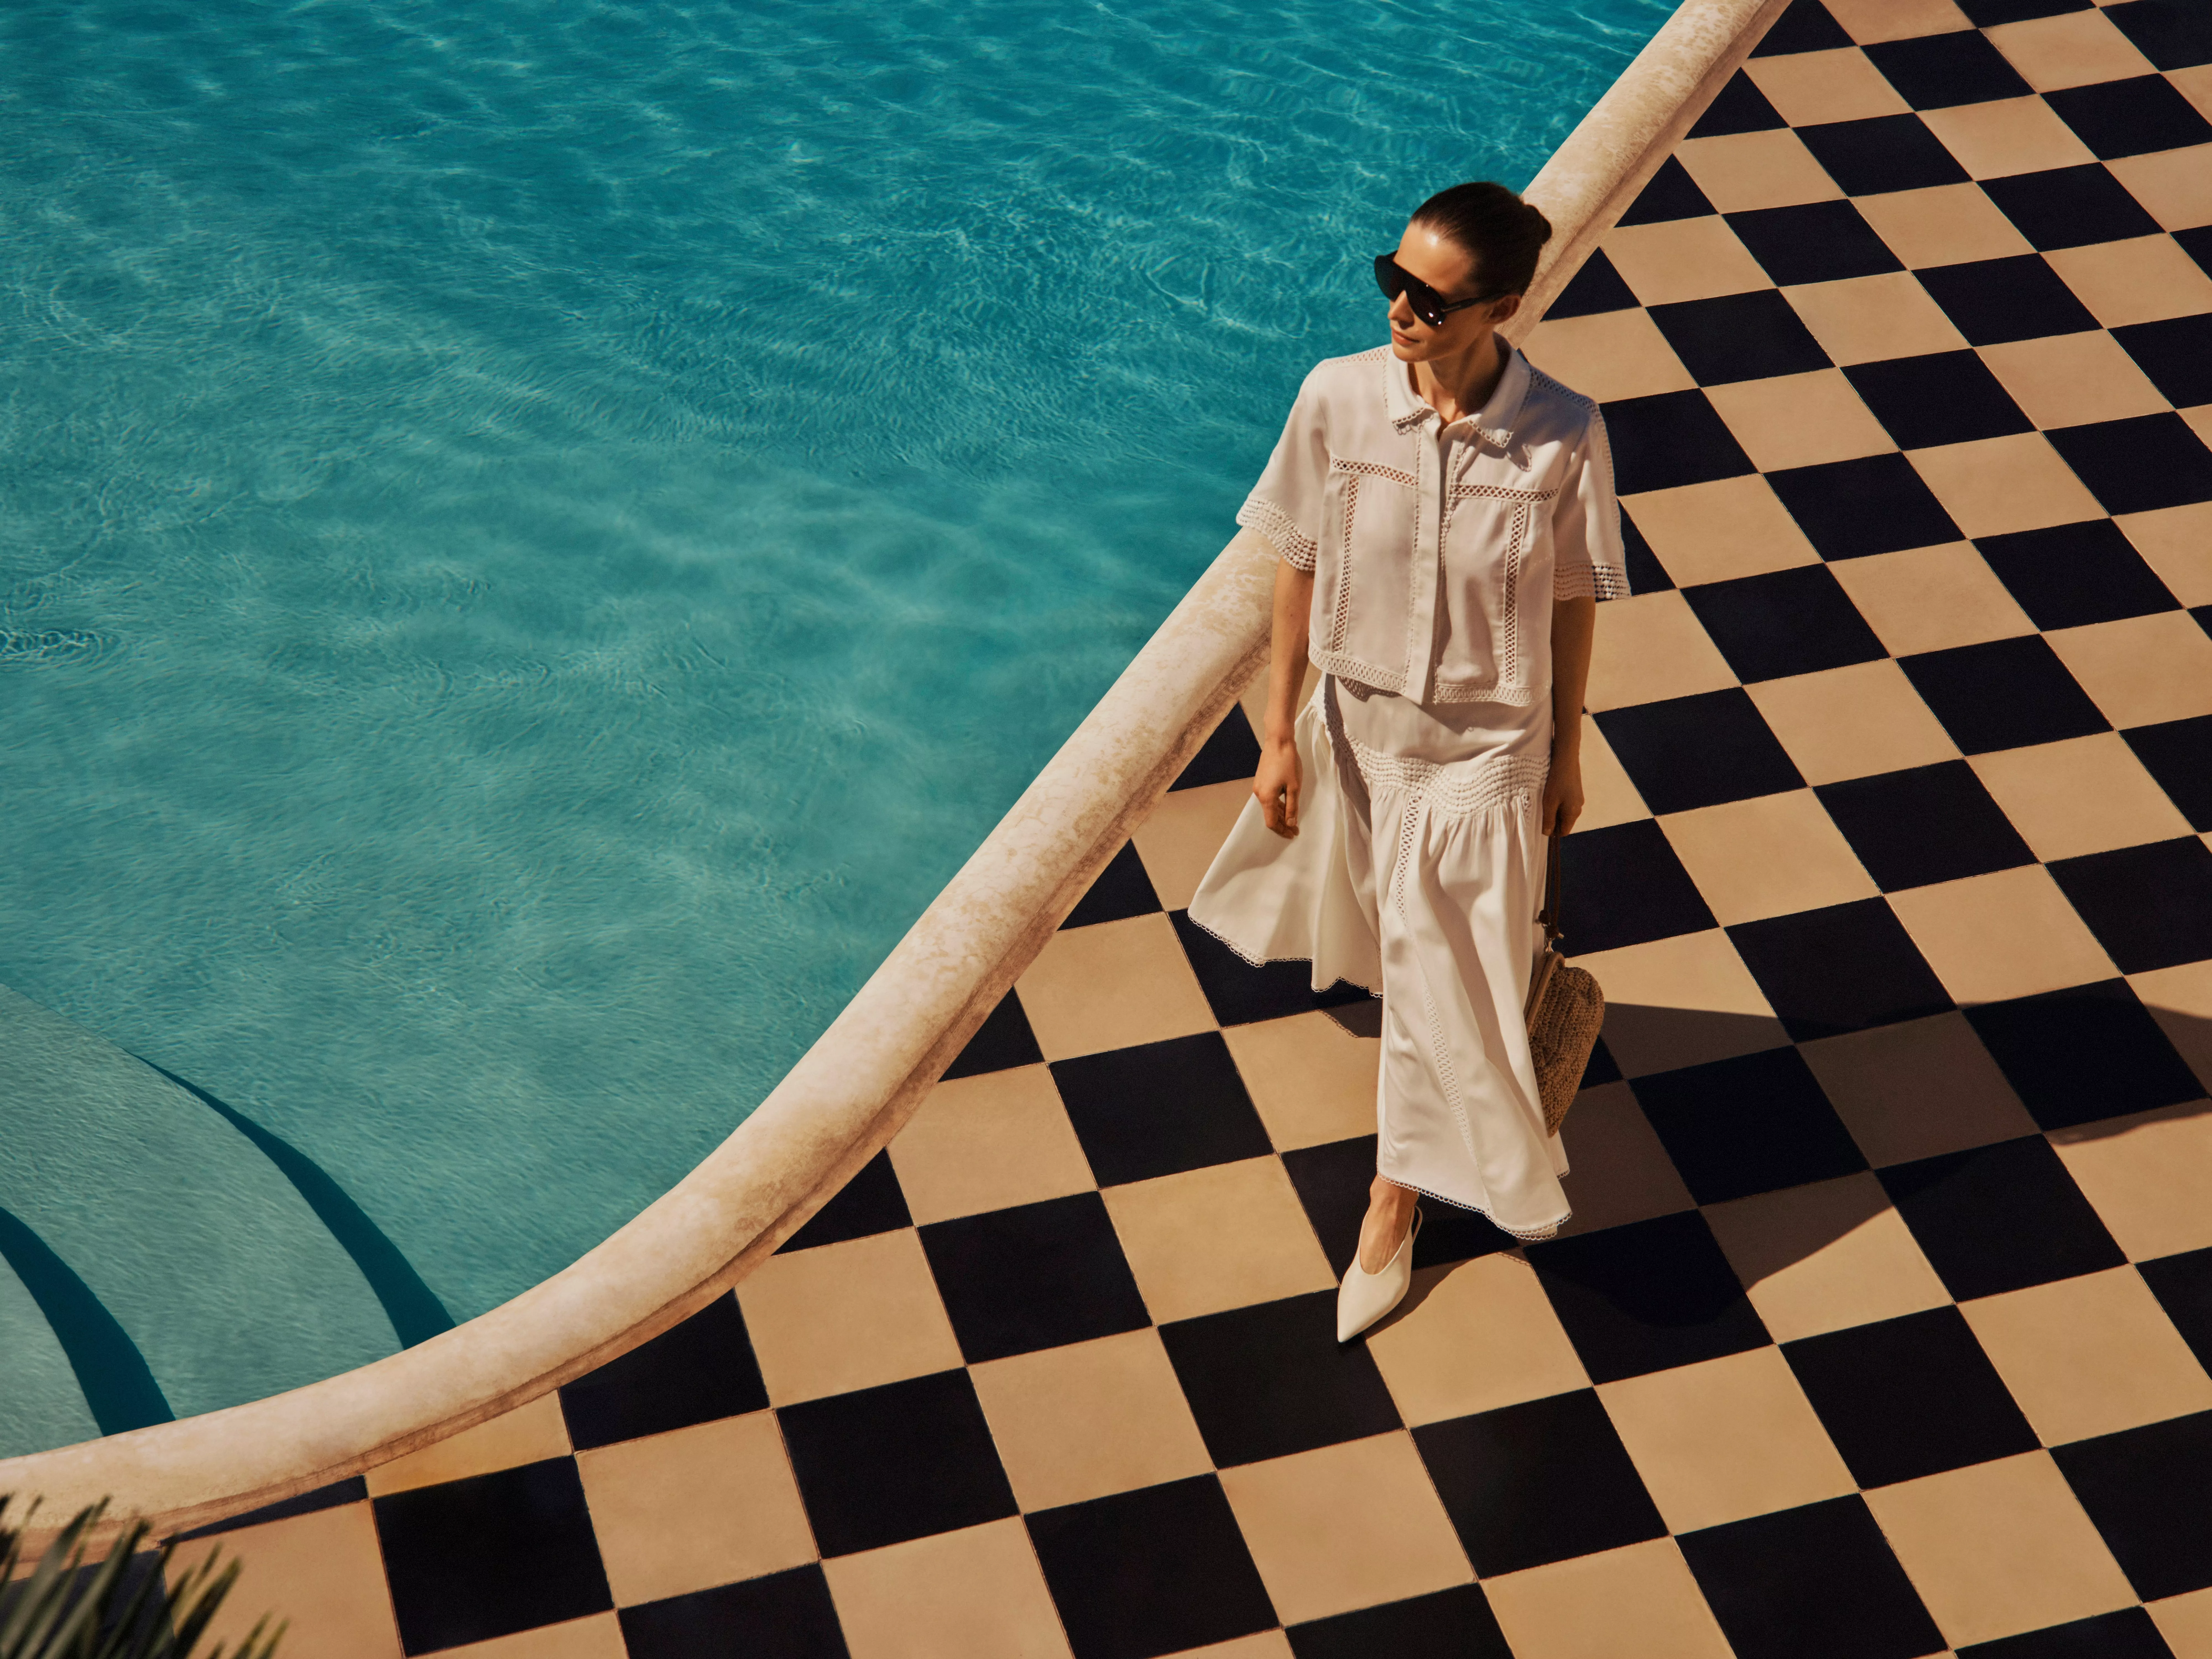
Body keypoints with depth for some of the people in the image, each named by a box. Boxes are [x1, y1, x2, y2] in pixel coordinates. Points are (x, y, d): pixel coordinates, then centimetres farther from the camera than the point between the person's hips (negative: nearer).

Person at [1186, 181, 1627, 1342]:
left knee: (1445, 978, 9)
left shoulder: (1562, 438, -22)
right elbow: (1299, 570, -6)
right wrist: (1279, 733, -1)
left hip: (1485, 745, -2)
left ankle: (1395, 1199, 30)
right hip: (1359, 720, 2)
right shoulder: (1338, 399, -18)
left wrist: (1566, 755, 2)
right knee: (1400, 938, 25)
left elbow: (1573, 604, -8)